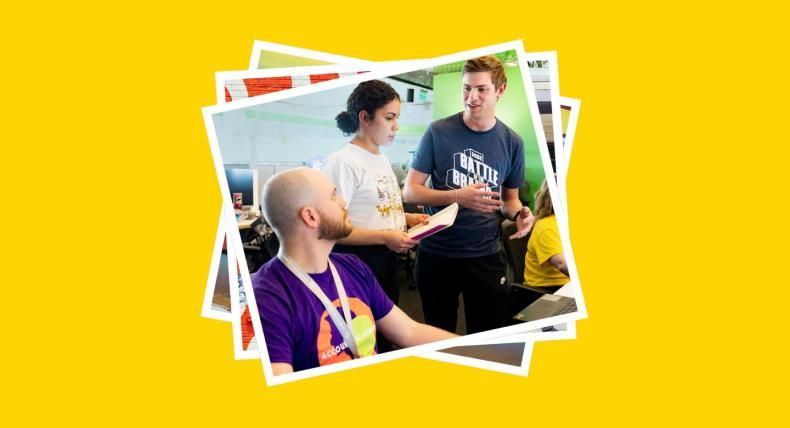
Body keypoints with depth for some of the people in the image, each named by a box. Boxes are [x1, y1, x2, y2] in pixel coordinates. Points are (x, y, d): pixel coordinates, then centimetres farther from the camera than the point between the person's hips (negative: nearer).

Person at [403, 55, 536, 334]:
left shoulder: (512, 142, 0)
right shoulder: (438, 132, -8)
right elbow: (410, 191, -8)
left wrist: (519, 214, -12)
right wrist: (458, 197, -24)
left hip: (486, 255, 2)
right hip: (437, 254, -1)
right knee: (438, 335, 15)